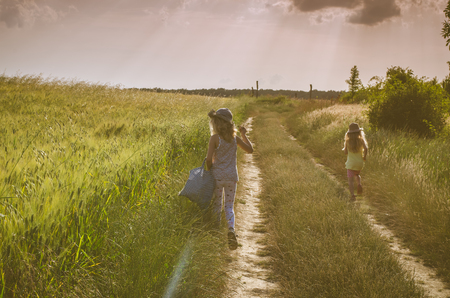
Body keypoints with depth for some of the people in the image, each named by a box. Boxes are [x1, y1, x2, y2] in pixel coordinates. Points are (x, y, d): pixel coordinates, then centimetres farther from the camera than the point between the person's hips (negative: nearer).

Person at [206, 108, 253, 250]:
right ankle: (231, 229, -19)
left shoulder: (215, 138, -12)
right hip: (231, 176, 3)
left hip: (217, 176, -3)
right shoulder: (234, 138, 0)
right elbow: (250, 149, 14)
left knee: (216, 206, 11)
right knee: (229, 206, 7)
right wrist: (244, 135, 24)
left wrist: (209, 170, 3)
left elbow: (209, 159, -17)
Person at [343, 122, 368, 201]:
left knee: (351, 180, 0)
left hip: (350, 163, -2)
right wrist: (364, 156, -6)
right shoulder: (361, 140, -6)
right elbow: (366, 148, -21)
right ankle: (359, 184, 2)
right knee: (357, 174, 30)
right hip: (360, 162, 2)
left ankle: (352, 195, -12)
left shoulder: (347, 141, -6)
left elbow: (345, 152, -3)